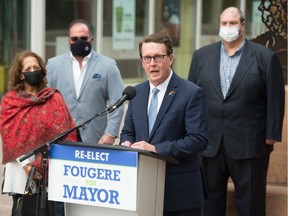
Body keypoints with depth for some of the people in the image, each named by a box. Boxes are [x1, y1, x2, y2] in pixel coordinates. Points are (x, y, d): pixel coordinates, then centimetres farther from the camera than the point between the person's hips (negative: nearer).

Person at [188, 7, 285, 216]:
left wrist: (271, 136, -7)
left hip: (249, 145, -3)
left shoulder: (266, 57, -2)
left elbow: (275, 100, -3)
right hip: (210, 143, 3)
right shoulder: (202, 56, 9)